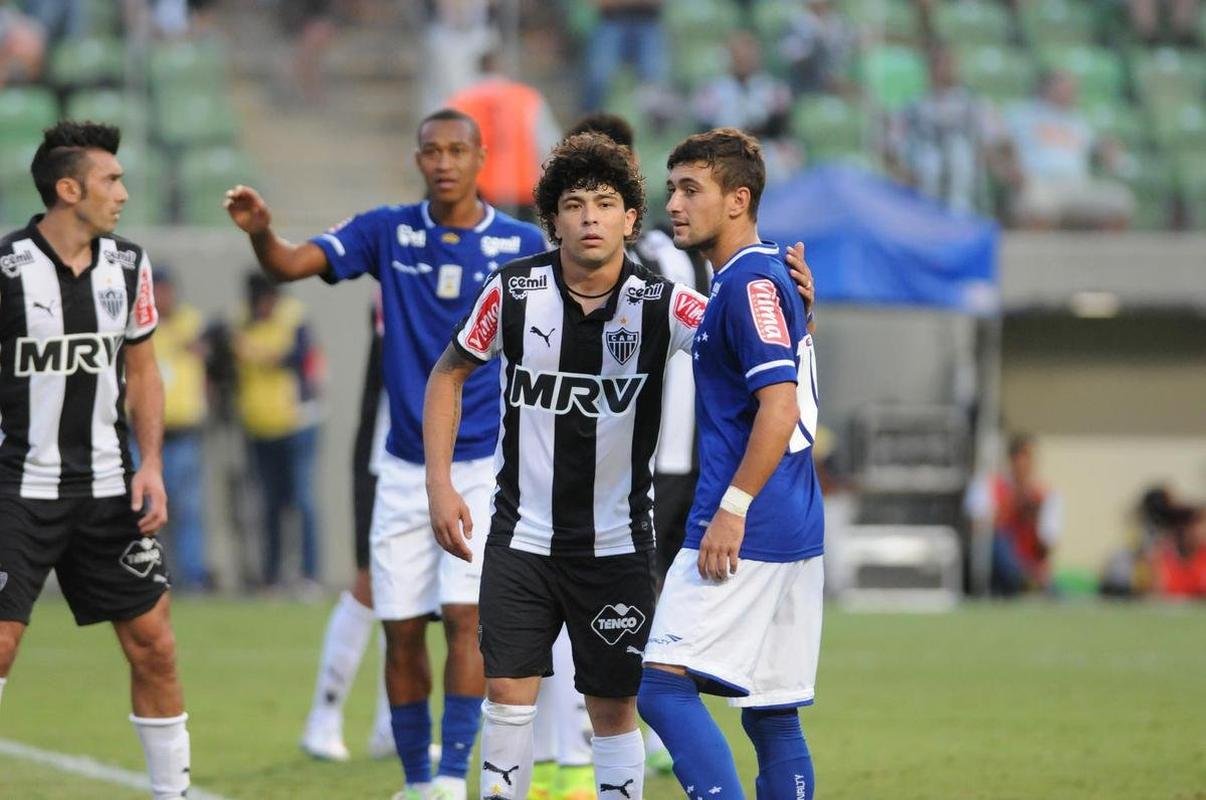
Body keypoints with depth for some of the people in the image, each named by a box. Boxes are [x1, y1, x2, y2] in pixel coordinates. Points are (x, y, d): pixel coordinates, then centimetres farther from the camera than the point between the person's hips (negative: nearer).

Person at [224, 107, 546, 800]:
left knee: (466, 615, -15)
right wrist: (260, 231, -32)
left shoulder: (522, 245, -3)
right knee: (403, 631, 3)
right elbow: (291, 263, -10)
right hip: (405, 471, 2)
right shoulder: (388, 232, 0)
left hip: (484, 467, -2)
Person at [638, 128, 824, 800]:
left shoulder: (750, 283, -12)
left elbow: (780, 408, -20)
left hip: (750, 531, -10)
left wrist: (731, 510, -21)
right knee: (772, 714, 10)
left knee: (664, 683, -14)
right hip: (794, 532, 10)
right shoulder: (772, 277, 18)